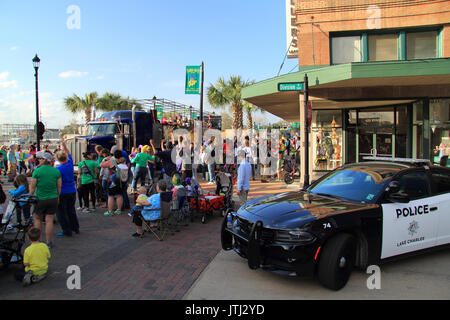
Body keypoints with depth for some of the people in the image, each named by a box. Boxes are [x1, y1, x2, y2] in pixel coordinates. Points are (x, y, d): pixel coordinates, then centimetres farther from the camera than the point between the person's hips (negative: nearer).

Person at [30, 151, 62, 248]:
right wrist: (57, 197, 16)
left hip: (40, 199, -2)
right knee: (49, 221, 5)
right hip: (53, 199, 2)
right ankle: (48, 242, 11)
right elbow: (59, 187, 3)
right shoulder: (56, 171, -1)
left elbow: (32, 187, -4)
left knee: (38, 219, 17)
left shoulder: (37, 171, -8)